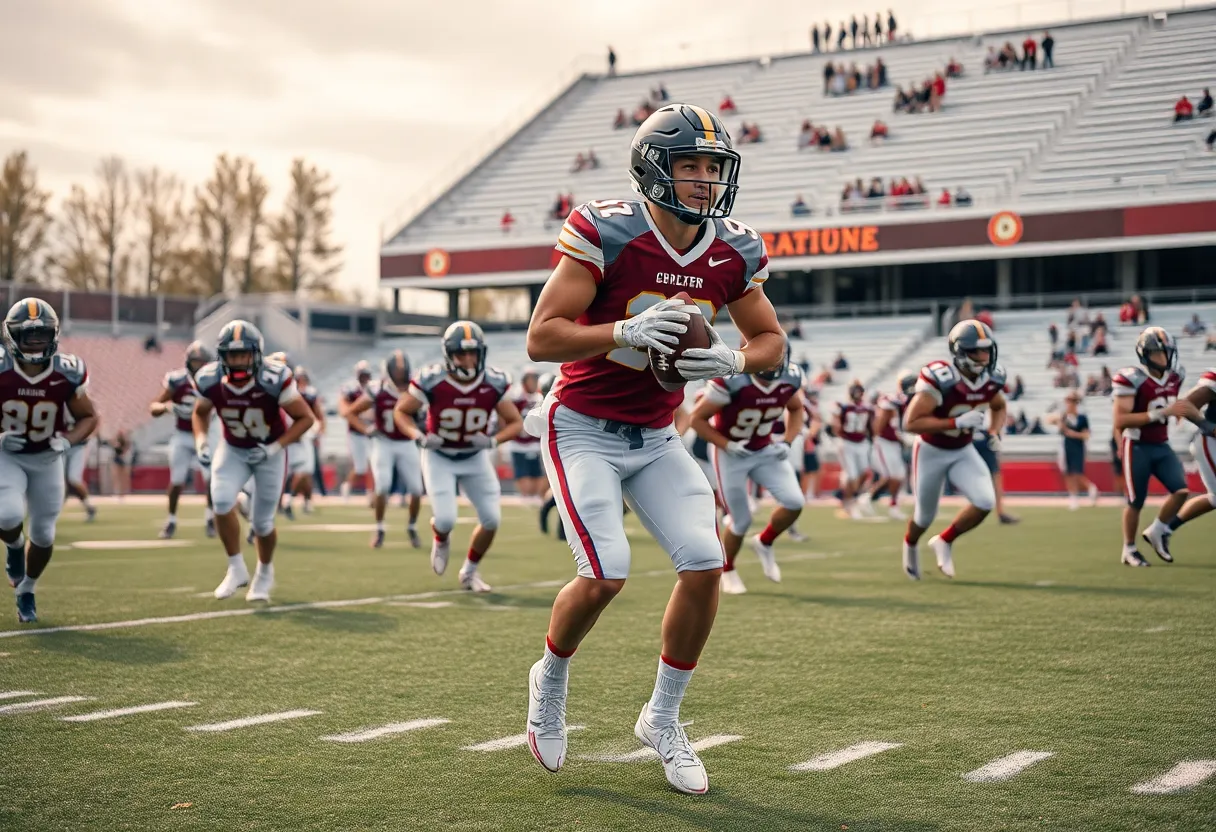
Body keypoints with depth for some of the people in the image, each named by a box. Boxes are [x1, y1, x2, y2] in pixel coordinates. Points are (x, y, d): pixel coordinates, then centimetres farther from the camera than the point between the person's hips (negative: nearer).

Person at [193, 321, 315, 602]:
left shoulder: (274, 379, -30)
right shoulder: (210, 380, -19)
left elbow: (305, 418, -20)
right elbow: (200, 413, 4)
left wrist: (276, 448, -27)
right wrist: (200, 441, -14)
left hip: (269, 451, -2)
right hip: (232, 449, 2)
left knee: (262, 522, 2)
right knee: (222, 501, -23)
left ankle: (265, 572, 34)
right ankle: (237, 568, -2)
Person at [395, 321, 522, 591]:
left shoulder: (494, 383, -16)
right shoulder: (431, 380, -22)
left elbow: (515, 423, -6)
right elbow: (401, 411, -7)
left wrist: (493, 441, -25)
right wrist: (420, 437, -25)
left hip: (475, 458, 3)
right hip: (440, 457, -3)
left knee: (491, 518, -4)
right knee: (445, 520, -16)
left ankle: (470, 572, 21)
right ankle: (440, 541, 25)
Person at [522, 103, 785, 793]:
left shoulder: (734, 252, -3)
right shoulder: (605, 232, -19)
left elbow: (772, 340, 10)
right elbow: (541, 337, -20)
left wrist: (732, 360, -13)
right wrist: (627, 331, -34)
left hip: (656, 437, 5)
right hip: (584, 429, -5)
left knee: (705, 565, -9)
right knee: (606, 574, -19)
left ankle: (663, 718, 12)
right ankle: (551, 679, 15)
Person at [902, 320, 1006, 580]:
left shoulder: (991, 378, -11)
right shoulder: (940, 379, -32)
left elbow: (998, 407, 13)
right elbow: (911, 423, -34)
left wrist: (995, 432, -7)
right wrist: (957, 422, -38)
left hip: (963, 451, 5)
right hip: (931, 451, -5)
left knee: (985, 503, -16)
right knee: (926, 515, 12)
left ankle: (944, 541, 10)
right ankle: (910, 545, 49)